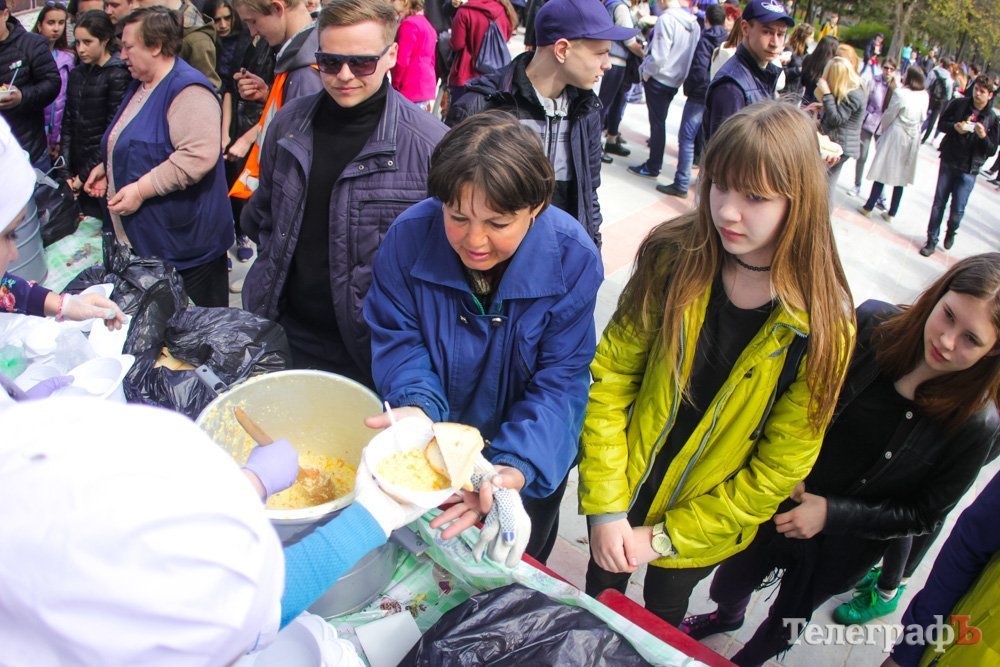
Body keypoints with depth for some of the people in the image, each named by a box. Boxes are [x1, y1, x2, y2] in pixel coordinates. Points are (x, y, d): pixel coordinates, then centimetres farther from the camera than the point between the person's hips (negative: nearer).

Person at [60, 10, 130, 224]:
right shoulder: (76, 74, 13)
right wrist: (65, 172, 2)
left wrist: (85, 175, -9)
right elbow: (68, 124, 11)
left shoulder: (118, 75, -7)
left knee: (109, 229, -2)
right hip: (79, 165, 6)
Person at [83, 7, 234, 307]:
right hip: (143, 237, 10)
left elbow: (198, 155, -29)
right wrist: (106, 168, 15)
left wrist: (141, 190, -25)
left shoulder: (188, 90, -17)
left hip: (184, 243, -10)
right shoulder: (140, 84, 16)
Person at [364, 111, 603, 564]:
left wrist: (516, 467, -42)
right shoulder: (409, 236, -26)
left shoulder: (573, 259, -29)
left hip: (530, 458, -1)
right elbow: (398, 339, -16)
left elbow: (559, 382, -26)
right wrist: (416, 405, -38)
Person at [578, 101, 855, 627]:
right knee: (598, 604, 26)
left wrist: (665, 536, -16)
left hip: (705, 527, -1)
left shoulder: (823, 326, -22)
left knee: (660, 622, 27)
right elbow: (610, 373, -14)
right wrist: (605, 506, -17)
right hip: (618, 500, 1)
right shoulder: (675, 258, -19)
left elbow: (779, 470, -16)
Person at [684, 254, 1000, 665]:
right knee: (728, 585, 29)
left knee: (783, 628, 25)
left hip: (838, 550, -2)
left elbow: (924, 516, -13)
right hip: (778, 504, 2)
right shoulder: (871, 324, -21)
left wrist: (831, 514, -21)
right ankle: (727, 617, 65)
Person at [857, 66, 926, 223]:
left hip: (895, 136, -5)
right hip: (913, 139, 5)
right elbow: (922, 118, 9)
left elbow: (889, 115, -7)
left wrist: (882, 128, 8)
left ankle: (869, 207, 9)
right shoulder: (924, 96, 0)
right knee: (901, 175, 10)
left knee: (882, 173, 3)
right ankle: (891, 213, 15)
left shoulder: (900, 93, -16)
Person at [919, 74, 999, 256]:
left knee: (958, 209, 0)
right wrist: (955, 127, -14)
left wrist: (983, 136, -21)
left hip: (968, 170, -1)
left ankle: (951, 232, 31)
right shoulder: (959, 104, -3)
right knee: (939, 203, 6)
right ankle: (931, 241, 18)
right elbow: (942, 122, 7)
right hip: (948, 161, 1)